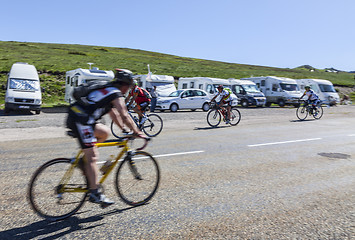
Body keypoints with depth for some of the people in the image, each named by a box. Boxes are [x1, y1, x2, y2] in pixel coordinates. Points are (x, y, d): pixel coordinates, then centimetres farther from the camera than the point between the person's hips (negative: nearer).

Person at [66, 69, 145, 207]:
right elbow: (125, 116, -9)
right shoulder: (116, 94, -4)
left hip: (74, 117, 9)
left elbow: (113, 114, 28)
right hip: (81, 120, -9)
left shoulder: (107, 90, 24)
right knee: (92, 157, -7)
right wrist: (137, 133, -1)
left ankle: (84, 161, 16)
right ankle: (95, 193, -4)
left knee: (105, 132, 21)